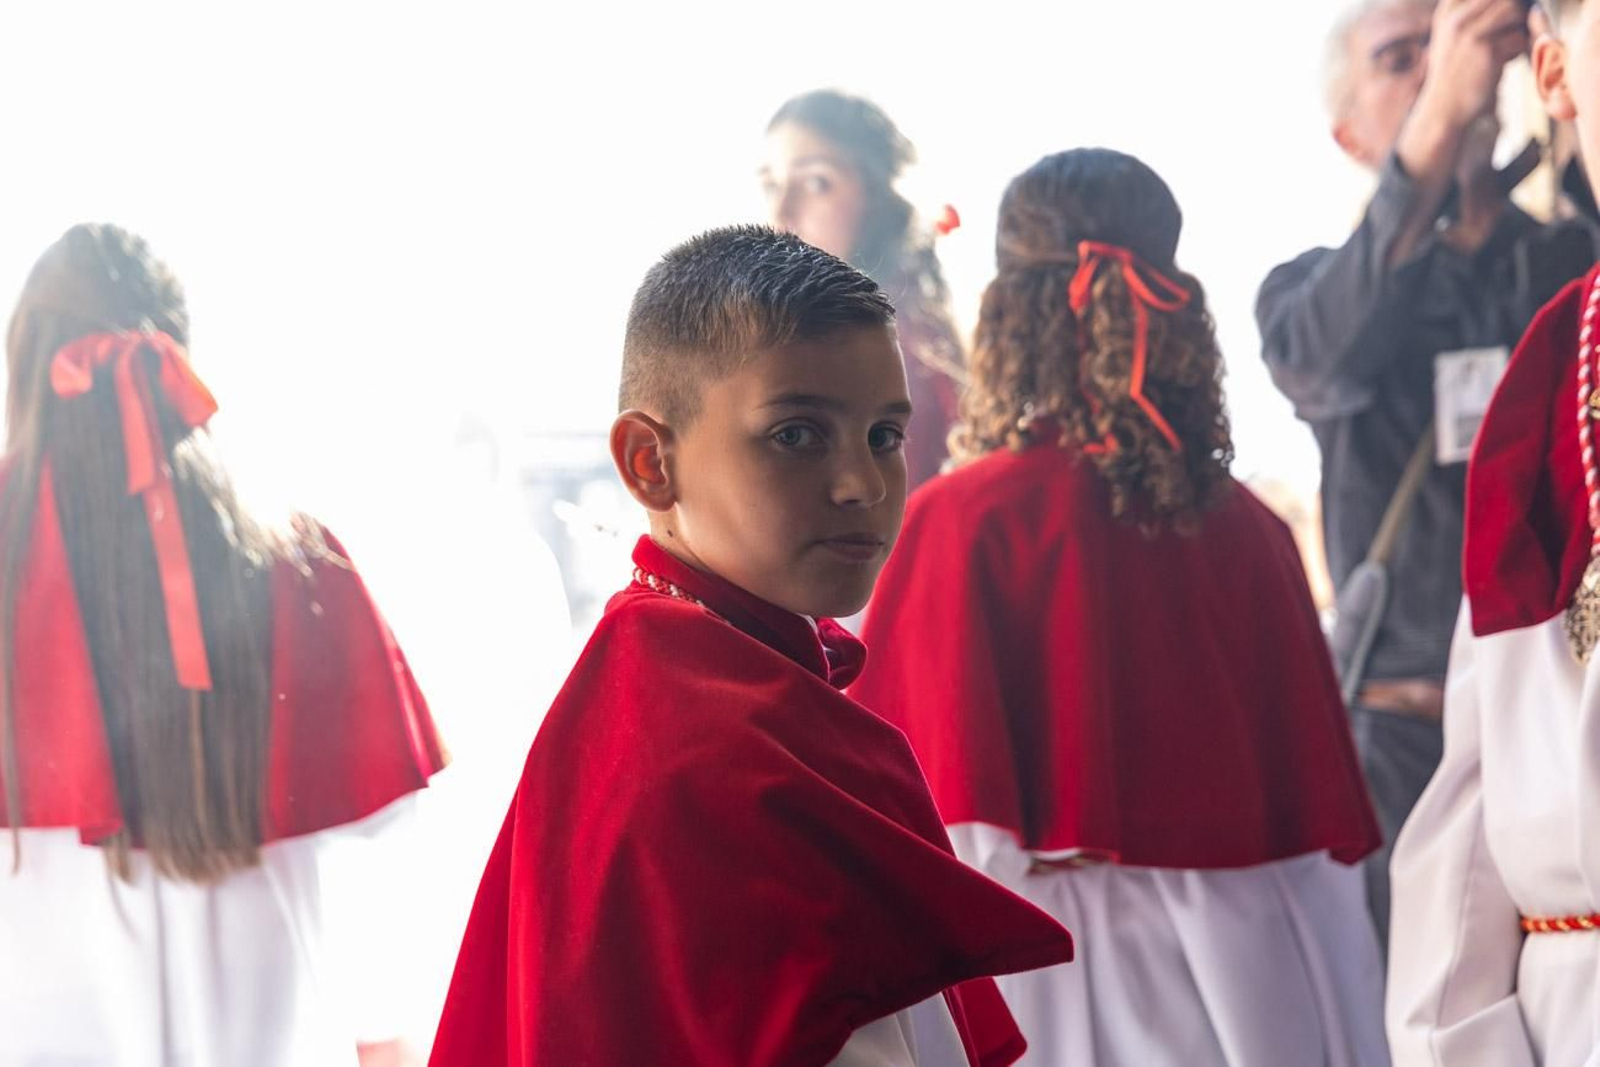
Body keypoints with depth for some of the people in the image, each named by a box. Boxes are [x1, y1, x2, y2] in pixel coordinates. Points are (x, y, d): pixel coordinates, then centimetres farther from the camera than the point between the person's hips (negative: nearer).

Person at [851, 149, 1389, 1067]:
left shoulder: (965, 520, -11)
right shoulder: (1251, 528, -1)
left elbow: (932, 815, -11)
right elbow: (1321, 798, 6)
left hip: (1057, 961, -3)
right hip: (1258, 964, 3)